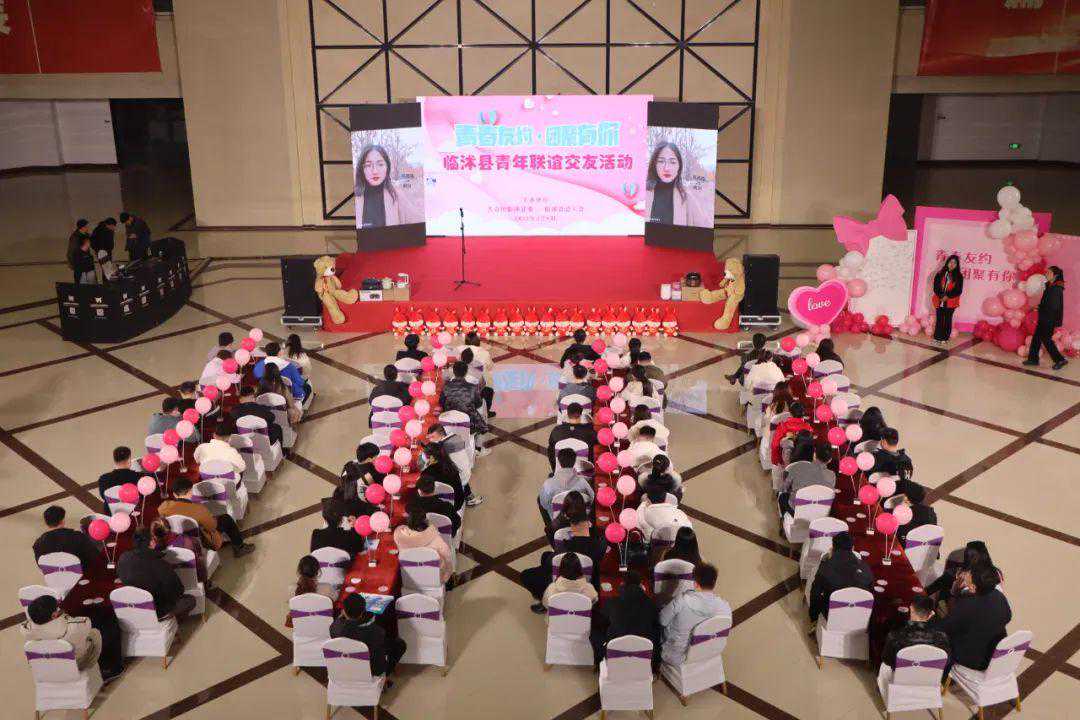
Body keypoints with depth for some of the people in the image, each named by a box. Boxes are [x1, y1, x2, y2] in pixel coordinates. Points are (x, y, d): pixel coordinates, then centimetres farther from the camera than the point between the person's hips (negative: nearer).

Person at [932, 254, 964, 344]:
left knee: (947, 320, 4)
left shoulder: (959, 276, 0)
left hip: (951, 302, -1)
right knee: (939, 319, 2)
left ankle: (945, 338, 10)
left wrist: (948, 296, -14)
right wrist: (941, 296, -14)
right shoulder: (940, 274, 2)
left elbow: (958, 290, -4)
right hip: (939, 301, 1)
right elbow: (936, 287, -1)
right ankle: (937, 337, 8)